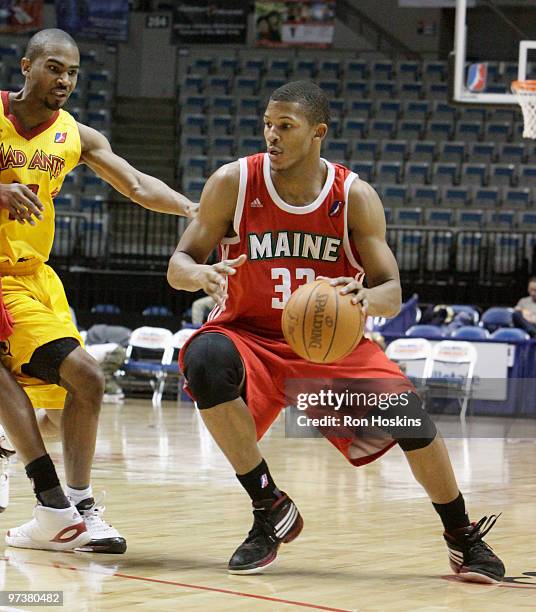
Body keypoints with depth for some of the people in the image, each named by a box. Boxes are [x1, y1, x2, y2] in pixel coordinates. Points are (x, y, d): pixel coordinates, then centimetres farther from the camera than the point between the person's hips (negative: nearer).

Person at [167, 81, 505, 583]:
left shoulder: (355, 197, -10)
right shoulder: (233, 183, -12)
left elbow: (392, 295, -9)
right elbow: (179, 263, -8)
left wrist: (365, 298, -35)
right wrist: (200, 274, -33)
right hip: (250, 334, -1)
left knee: (405, 409, -21)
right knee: (205, 358, -35)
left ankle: (462, 537, 6)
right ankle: (269, 508, -19)